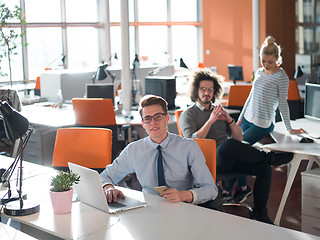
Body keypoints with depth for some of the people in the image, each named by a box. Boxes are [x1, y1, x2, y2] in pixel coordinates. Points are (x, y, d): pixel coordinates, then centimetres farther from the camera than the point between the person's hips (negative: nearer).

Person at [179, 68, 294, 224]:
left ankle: (259, 213, -10)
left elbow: (239, 138, 17)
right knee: (228, 145, -39)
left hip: (230, 159, 6)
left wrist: (229, 120, 0)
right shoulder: (188, 115, 9)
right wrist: (210, 121, -12)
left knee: (264, 168, -21)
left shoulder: (219, 111, 25)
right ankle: (270, 158, -16)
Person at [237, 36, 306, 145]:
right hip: (247, 119, 7)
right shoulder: (259, 72, 8)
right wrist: (240, 118, 15)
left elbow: (283, 103, -8)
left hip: (262, 124, -7)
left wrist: (289, 128, -5)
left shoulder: (281, 76, -12)